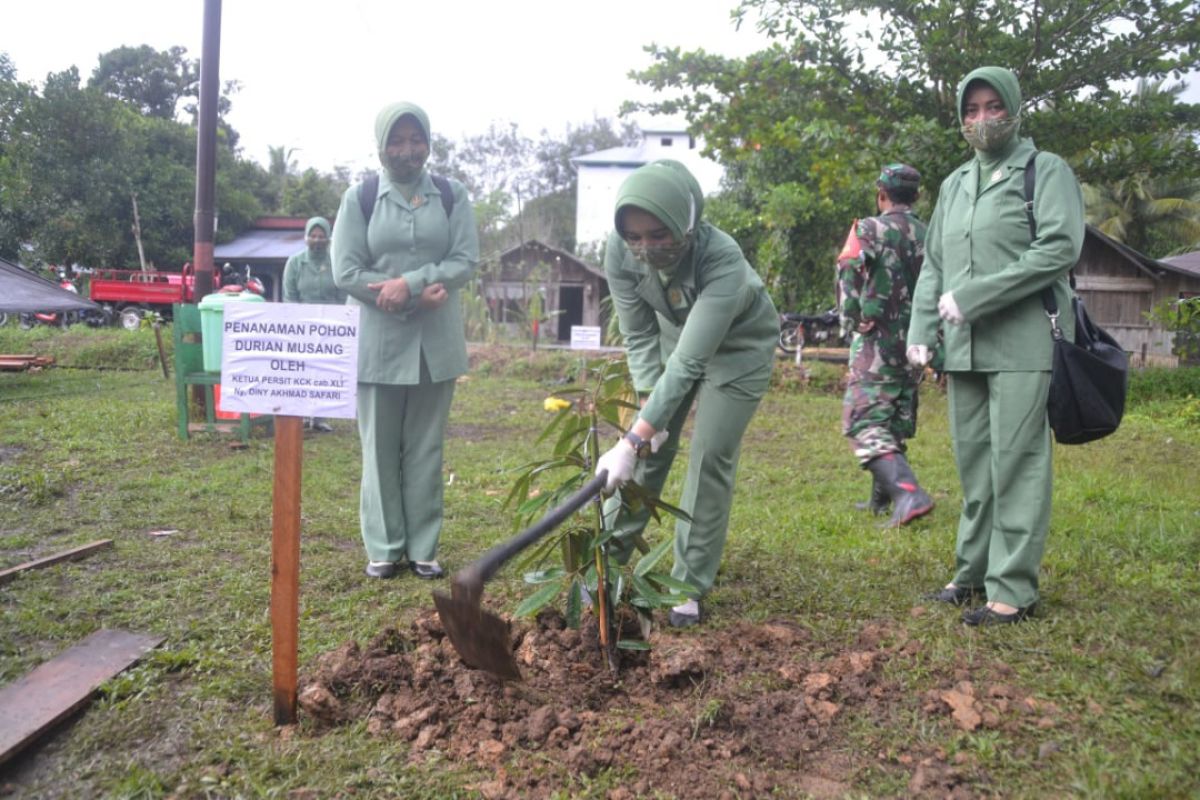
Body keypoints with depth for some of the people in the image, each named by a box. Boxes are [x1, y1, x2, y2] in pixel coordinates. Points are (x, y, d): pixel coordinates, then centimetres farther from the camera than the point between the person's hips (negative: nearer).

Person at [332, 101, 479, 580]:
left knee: (426, 448, 7)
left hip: (437, 342, 1)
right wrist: (422, 293, -13)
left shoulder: (452, 196, 5)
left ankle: (423, 547, 16)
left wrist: (409, 283, -18)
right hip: (380, 341, -1)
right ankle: (385, 547, 16)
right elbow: (346, 273, -6)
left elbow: (466, 261, -3)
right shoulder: (359, 198, 1)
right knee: (381, 447, 5)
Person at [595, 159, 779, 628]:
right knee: (653, 446, 3)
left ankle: (690, 586, 2)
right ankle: (608, 554, 16)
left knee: (711, 456, -9)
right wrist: (647, 408, -23)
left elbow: (688, 362, -44)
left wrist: (632, 440, -47)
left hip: (737, 347, -4)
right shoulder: (621, 252, -27)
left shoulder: (723, 260, -41)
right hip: (676, 336, 4)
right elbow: (639, 336, -15)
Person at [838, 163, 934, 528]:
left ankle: (909, 493, -27)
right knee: (895, 422, 15)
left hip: (876, 342, -7)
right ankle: (881, 498, 25)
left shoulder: (869, 229, -7)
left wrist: (851, 321, -4)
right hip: (914, 343, 7)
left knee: (866, 422, -10)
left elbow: (848, 275, -16)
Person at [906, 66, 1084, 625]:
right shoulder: (954, 185, 20)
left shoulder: (1046, 171, 2)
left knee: (1015, 463, -6)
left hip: (1023, 345, -6)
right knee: (972, 462, 10)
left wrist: (971, 298, -16)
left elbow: (1060, 249, -12)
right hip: (963, 348, 6)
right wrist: (920, 332, 8)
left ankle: (1013, 587, 0)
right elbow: (932, 266, 21)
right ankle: (973, 571, 20)